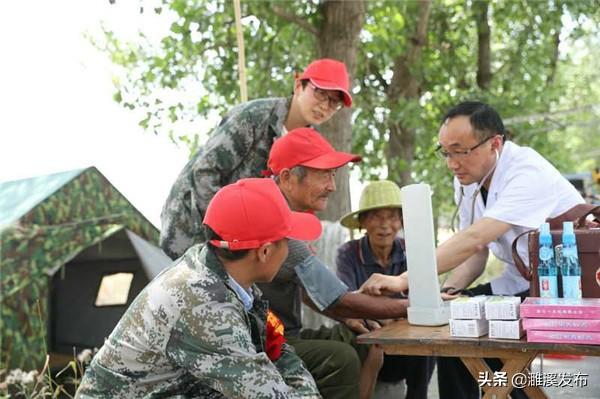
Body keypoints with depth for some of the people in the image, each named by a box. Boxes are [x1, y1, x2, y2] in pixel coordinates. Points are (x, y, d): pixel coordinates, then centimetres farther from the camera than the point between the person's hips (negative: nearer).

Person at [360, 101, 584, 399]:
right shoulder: (466, 179, 1)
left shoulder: (527, 173, -24)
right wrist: (448, 290, -15)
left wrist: (404, 280, -39)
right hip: (518, 282, 8)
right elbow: (477, 250, 3)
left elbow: (474, 238, -35)